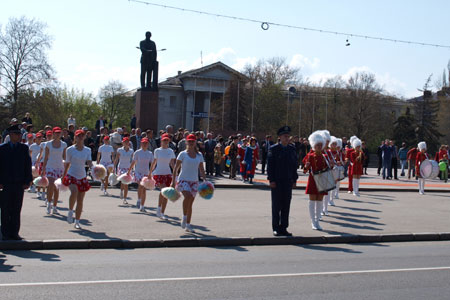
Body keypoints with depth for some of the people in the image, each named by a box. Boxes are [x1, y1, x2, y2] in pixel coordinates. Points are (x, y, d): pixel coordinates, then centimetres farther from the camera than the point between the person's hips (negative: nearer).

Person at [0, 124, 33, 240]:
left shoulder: (24, 148, 6)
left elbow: (28, 165, 6)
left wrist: (27, 181, 0)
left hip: (19, 183, 2)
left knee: (16, 210, 6)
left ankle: (14, 233, 13)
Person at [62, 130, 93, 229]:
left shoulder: (87, 150, 7)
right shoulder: (70, 149, 1)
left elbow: (89, 162, -3)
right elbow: (67, 163, 8)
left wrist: (93, 167, -26)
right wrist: (63, 177, 10)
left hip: (82, 177, 3)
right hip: (71, 175, -3)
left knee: (80, 200, 3)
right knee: (74, 191, -32)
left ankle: (77, 222, 13)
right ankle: (70, 211, -11)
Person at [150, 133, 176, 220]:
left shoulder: (171, 151, 7)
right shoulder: (157, 151, 2)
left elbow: (172, 163, 10)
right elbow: (154, 162, 10)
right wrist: (150, 173, 13)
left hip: (167, 173, 3)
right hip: (158, 173, -3)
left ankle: (162, 213, 13)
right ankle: (159, 208, -6)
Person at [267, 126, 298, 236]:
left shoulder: (292, 149, 10)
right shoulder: (273, 149, -3)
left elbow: (294, 165, 12)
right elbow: (270, 165, -6)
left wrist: (294, 179, 7)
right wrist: (271, 180, -11)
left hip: (288, 181, 4)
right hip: (277, 181, -4)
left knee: (286, 205, 5)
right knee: (276, 205, 3)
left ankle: (283, 228, 12)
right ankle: (276, 228, 9)